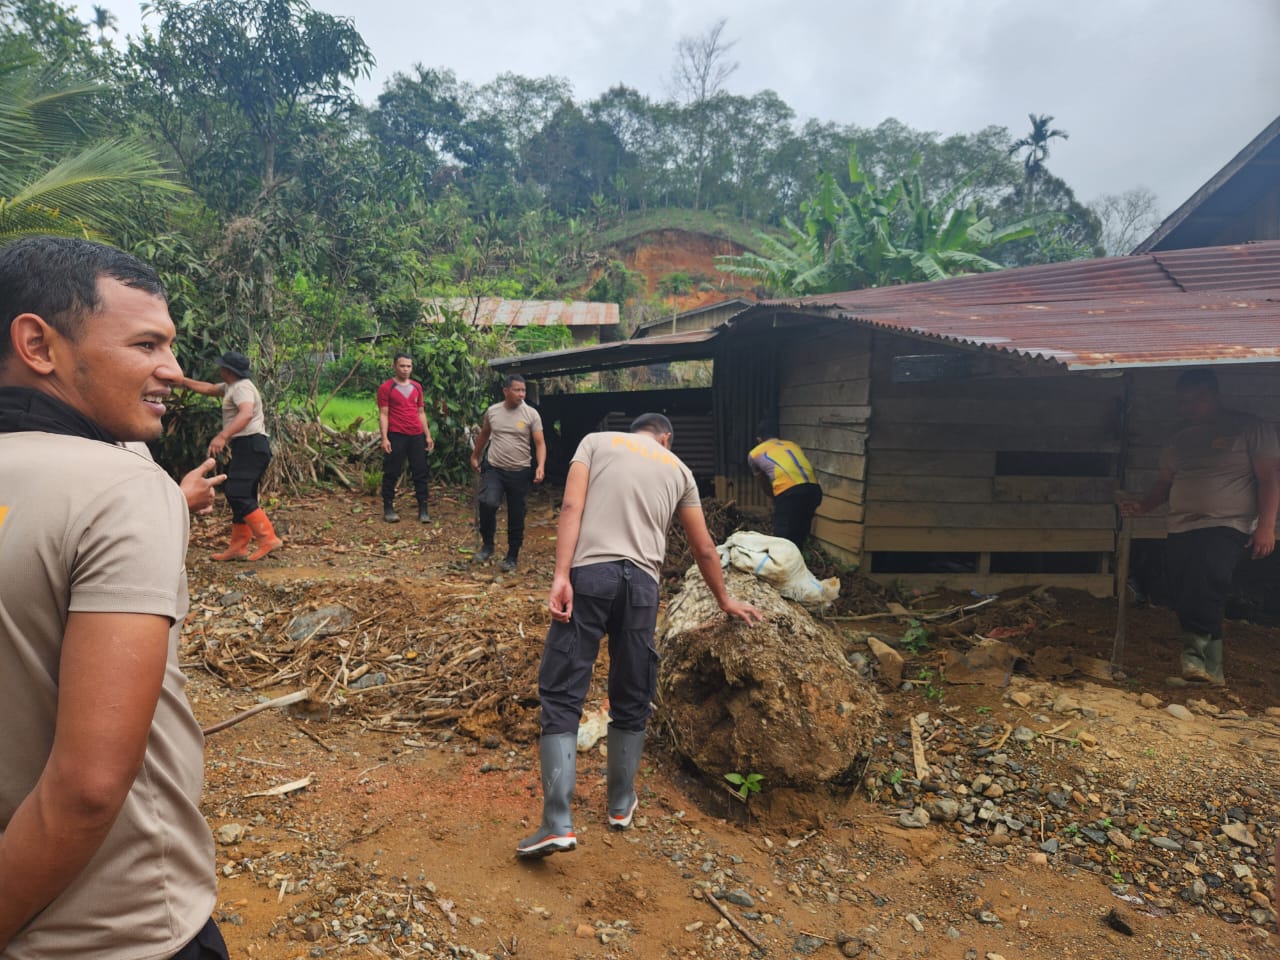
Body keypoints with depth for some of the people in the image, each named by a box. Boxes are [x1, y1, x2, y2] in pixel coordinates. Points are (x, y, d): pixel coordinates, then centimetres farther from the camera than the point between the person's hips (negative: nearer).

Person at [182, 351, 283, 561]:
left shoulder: (242, 388, -12)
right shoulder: (232, 387, 21)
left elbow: (246, 414, -31)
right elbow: (208, 389, 36)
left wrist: (222, 436, -40)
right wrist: (181, 380, 38)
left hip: (250, 445, -11)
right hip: (247, 447, 11)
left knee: (237, 493, -17)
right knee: (241, 495, 10)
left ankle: (268, 538, -19)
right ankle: (238, 547, 14)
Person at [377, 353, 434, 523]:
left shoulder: (417, 387, 13)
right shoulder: (386, 388, -2)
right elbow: (383, 415, -5)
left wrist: (428, 436, 11)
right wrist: (384, 438, -13)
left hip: (417, 436, 4)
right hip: (396, 436, -4)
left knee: (420, 472, 5)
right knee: (392, 473, 3)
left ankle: (423, 509, 10)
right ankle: (388, 508, 12)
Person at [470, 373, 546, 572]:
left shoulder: (531, 414, -6)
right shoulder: (492, 411, 2)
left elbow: (540, 443, -8)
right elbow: (483, 435, 19)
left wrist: (541, 466, -24)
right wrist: (475, 456, 26)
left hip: (520, 473, -1)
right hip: (493, 469, 1)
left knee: (516, 518, 6)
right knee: (488, 503, -23)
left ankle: (512, 556, 24)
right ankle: (487, 545, 0)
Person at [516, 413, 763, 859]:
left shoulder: (596, 441, 18)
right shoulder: (678, 469, 23)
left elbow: (572, 507, 0)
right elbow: (704, 548, 29)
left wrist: (561, 575, -6)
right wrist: (725, 600, 43)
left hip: (590, 572, -2)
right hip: (641, 582, 2)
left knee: (561, 693, 1)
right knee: (632, 700, 17)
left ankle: (557, 823, -5)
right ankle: (621, 805, 32)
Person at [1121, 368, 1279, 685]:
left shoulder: (1249, 428, 2)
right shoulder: (1180, 440, 18)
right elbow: (1164, 483, 21)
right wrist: (1143, 505, 2)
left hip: (1227, 527, -6)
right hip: (1180, 530, 6)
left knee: (1208, 580, -29)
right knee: (1187, 600, 2)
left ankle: (1195, 653, -29)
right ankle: (1210, 669, 10)